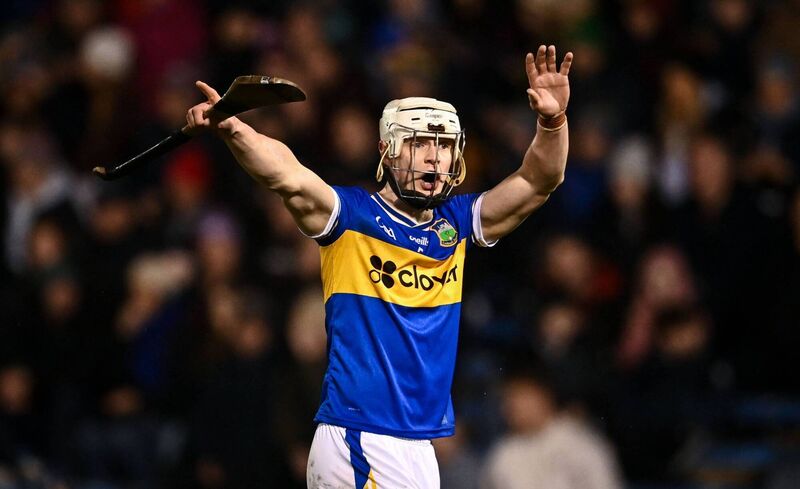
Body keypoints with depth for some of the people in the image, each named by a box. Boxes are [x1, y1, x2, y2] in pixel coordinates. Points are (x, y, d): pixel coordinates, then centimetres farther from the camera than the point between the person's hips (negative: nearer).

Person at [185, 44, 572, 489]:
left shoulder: (456, 224, 14)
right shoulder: (351, 214, -3)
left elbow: (537, 183, 10)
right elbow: (288, 177, -19)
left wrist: (553, 120, -9)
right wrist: (229, 127, -37)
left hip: (417, 445, 6)